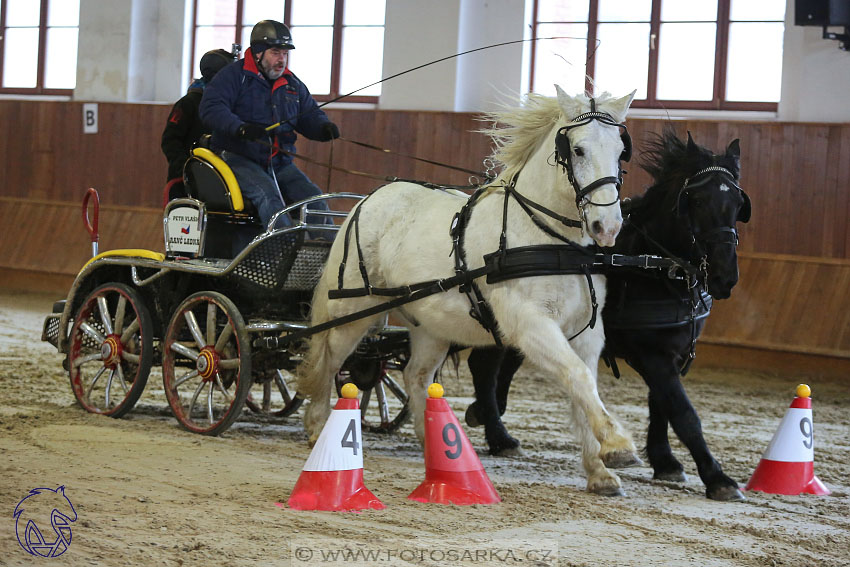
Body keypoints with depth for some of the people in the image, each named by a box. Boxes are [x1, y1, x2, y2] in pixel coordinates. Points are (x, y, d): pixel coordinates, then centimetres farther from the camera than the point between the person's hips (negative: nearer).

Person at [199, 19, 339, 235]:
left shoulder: (292, 84, 17)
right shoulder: (234, 76, -2)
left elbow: (310, 114, 23)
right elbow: (211, 108, -14)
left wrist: (323, 128, -3)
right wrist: (240, 128, -31)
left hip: (280, 164, 6)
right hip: (239, 158, -6)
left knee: (314, 197, -14)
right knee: (268, 195, -32)